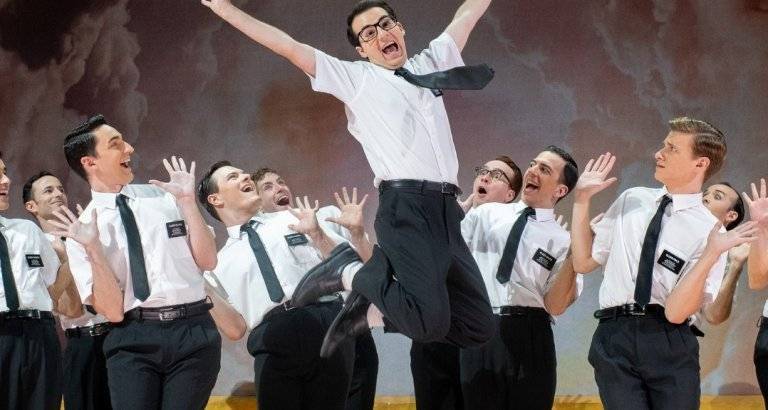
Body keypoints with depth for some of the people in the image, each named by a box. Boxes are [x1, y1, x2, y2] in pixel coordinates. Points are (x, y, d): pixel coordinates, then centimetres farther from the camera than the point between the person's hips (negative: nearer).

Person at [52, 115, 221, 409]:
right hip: (133, 341, -1)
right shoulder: (83, 229, 4)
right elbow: (112, 311, -4)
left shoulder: (164, 197, 11)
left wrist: (187, 201, -2)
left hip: (193, 333, 2)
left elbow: (207, 261, 5)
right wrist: (93, 247, -14)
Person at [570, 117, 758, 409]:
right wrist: (582, 200, 9)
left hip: (669, 345, -2)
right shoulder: (632, 199, 10)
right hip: (614, 340, 2)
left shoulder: (708, 231, -3)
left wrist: (711, 254, -21)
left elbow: (676, 312, -11)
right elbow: (583, 262, 14)